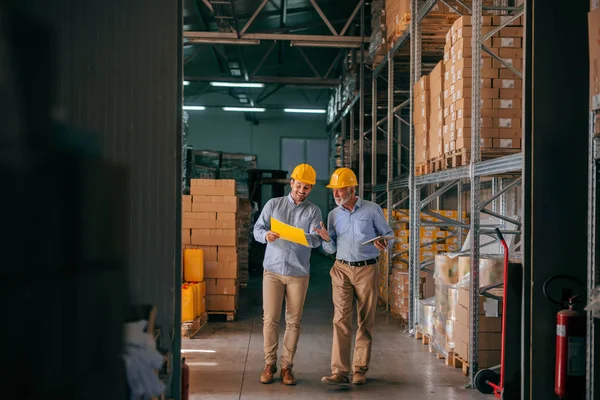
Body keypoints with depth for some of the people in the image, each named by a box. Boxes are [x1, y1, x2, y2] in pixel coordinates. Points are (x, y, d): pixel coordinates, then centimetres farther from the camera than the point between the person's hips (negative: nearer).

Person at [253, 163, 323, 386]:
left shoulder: (313, 211, 4)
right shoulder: (273, 204, 6)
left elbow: (316, 240, -8)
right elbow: (257, 229, 2)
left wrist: (304, 237, -30)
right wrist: (266, 235, -20)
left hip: (298, 273, 0)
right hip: (273, 270, 0)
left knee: (293, 321, 2)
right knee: (270, 318, -1)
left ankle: (287, 366, 11)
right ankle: (269, 364, 10)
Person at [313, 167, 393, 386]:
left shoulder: (372, 210, -3)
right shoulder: (333, 215, 7)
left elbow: (388, 233, 5)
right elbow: (332, 249, 10)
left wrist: (384, 244, -17)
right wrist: (326, 239, -12)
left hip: (367, 270, -2)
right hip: (342, 269, 2)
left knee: (365, 322, 3)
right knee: (341, 320, -6)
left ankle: (360, 370, 12)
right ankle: (339, 371, -7)